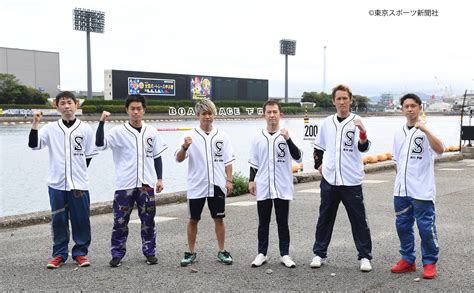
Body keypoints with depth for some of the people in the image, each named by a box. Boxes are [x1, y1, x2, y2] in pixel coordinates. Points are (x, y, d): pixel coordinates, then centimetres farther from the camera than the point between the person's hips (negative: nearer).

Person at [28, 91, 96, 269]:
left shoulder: (85, 129, 1)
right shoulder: (50, 128, 3)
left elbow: (89, 155, 7)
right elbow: (33, 145, -7)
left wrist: (79, 172, 6)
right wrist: (35, 123, -15)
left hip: (79, 184, -1)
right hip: (56, 183, 1)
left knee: (81, 219, 4)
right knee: (58, 220, 8)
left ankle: (80, 252, 19)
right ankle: (59, 254, 20)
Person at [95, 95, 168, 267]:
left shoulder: (152, 132, 8)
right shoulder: (118, 132, -1)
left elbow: (157, 157, 12)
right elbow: (100, 144, -14)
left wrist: (160, 179, 8)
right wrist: (102, 122, -19)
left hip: (147, 184, 2)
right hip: (125, 184, -2)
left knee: (148, 221, 7)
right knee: (120, 221, 2)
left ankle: (150, 253, 20)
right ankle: (117, 254, 14)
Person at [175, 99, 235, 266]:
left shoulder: (221, 135, 4)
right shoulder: (191, 136, -3)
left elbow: (227, 160, 7)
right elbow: (179, 158, -11)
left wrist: (229, 180, 1)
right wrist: (184, 147, -31)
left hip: (217, 185, 1)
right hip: (196, 185, -1)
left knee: (219, 219, 8)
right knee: (193, 220, 7)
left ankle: (222, 252, 20)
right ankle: (191, 253, 19)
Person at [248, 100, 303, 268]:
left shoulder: (286, 135, -2)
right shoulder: (258, 137, 5)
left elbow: (298, 158, -10)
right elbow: (254, 162, 12)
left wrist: (288, 139, -20)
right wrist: (251, 180, 5)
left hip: (283, 188, -2)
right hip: (263, 188, 2)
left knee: (283, 223, 6)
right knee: (263, 223, 10)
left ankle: (284, 254, 17)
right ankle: (262, 254, 20)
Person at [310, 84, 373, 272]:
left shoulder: (356, 122, -5)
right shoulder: (327, 123, 7)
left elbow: (363, 147, -20)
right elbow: (318, 147, 20)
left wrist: (362, 130, -37)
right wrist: (319, 165, 8)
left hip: (351, 181, -3)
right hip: (329, 181, 4)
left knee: (359, 220, 3)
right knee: (324, 219, 11)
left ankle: (365, 256, 14)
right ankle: (320, 254, 23)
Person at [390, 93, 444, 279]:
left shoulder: (426, 131, -6)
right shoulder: (399, 133, 12)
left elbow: (439, 150, -24)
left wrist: (424, 129, -30)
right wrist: (401, 180, 14)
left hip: (422, 191, -6)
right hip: (401, 191, 6)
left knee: (426, 227, 1)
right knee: (402, 226, 12)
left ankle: (430, 263, 16)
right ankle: (407, 260, 26)